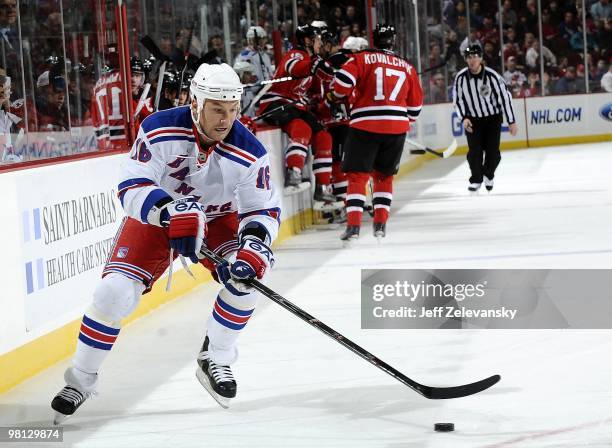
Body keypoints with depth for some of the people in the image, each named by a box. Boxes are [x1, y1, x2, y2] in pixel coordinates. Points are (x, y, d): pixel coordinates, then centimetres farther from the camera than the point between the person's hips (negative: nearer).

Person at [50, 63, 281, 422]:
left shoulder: (248, 151, -22)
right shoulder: (161, 130, -27)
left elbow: (264, 209, -17)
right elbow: (131, 187, -29)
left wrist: (255, 243, -39)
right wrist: (172, 212, -47)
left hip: (217, 219, 2)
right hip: (154, 218, -2)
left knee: (248, 272, -25)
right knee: (114, 294, -16)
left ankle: (216, 359, -3)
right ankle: (81, 380, 5)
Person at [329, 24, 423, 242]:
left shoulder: (362, 58, 2)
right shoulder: (407, 67, 14)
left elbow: (343, 79, -12)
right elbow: (415, 105, 18)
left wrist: (337, 96, 8)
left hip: (365, 125, -3)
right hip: (397, 126, 3)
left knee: (358, 174, 1)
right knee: (384, 175, 19)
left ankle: (353, 224, -10)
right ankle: (381, 223, 13)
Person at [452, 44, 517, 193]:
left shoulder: (492, 76, -20)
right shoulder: (461, 77, -13)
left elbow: (505, 97, -13)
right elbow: (457, 99, 0)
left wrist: (512, 121, -11)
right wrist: (464, 118, -13)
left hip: (493, 118, -1)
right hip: (472, 119, 1)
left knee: (493, 151, -4)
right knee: (475, 151, -9)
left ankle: (488, 175, 25)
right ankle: (476, 180, 11)